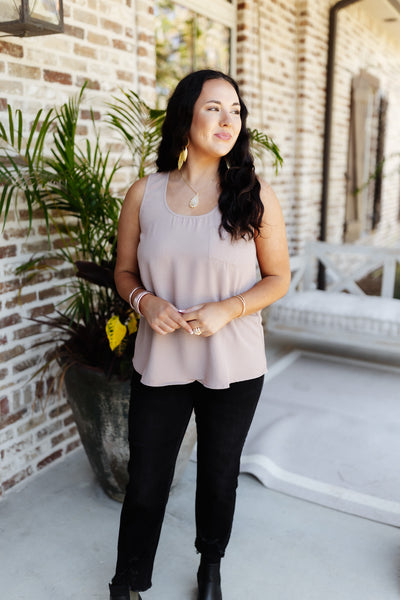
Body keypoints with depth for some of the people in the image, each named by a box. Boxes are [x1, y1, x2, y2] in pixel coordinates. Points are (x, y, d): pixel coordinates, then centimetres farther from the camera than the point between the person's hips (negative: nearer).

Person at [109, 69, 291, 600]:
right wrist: (144, 301, -15)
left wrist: (227, 310, -17)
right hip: (159, 364, 1)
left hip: (233, 367, 0)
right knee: (145, 482, 11)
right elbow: (125, 272, 7)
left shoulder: (255, 196, -6)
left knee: (219, 476, 19)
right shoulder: (143, 195, -3)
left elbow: (278, 278, -1)